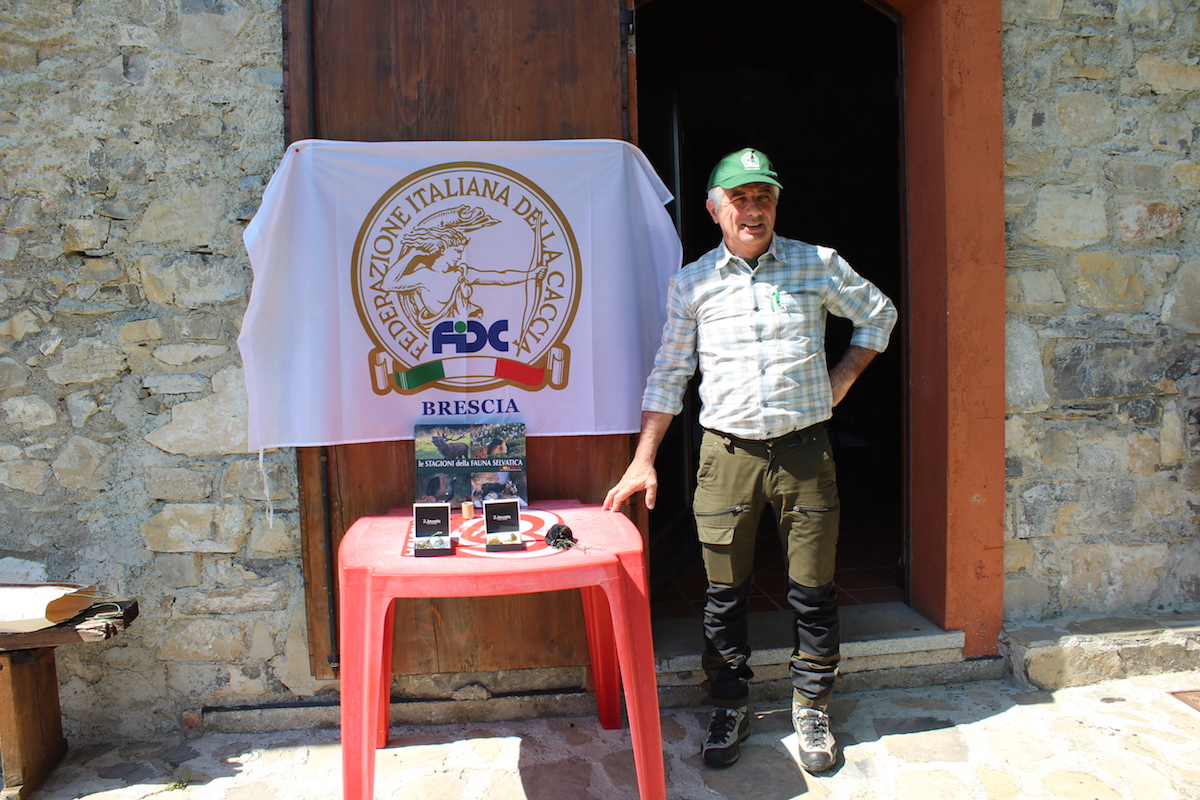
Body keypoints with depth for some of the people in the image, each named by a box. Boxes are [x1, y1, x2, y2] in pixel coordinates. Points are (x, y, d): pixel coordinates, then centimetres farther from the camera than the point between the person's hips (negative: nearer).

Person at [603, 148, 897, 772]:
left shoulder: (818, 265, 4)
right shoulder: (692, 283, 4)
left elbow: (879, 314, 20)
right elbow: (668, 376, 6)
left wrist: (844, 376, 7)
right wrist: (642, 461, 2)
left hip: (804, 451, 0)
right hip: (727, 455, 0)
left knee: (812, 592, 8)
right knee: (725, 593, 8)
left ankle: (812, 709, 28)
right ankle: (730, 710, 26)